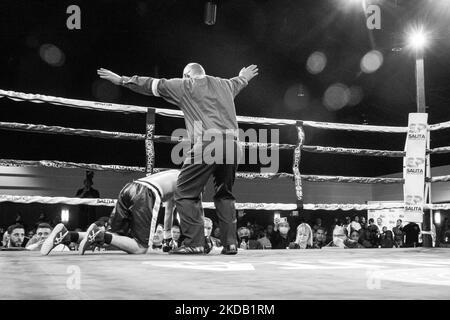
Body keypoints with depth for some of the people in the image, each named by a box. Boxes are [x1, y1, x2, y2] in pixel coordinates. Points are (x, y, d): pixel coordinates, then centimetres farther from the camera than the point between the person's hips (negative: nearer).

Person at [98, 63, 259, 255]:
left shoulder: (185, 86, 13)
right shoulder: (225, 85, 26)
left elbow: (151, 85, 19)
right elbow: (237, 82, 51)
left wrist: (121, 80, 30)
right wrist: (244, 76, 74)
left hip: (207, 143, -6)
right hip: (233, 144, 6)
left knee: (186, 193, 1)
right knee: (224, 194, 17)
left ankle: (194, 243, -6)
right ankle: (230, 243, 11)